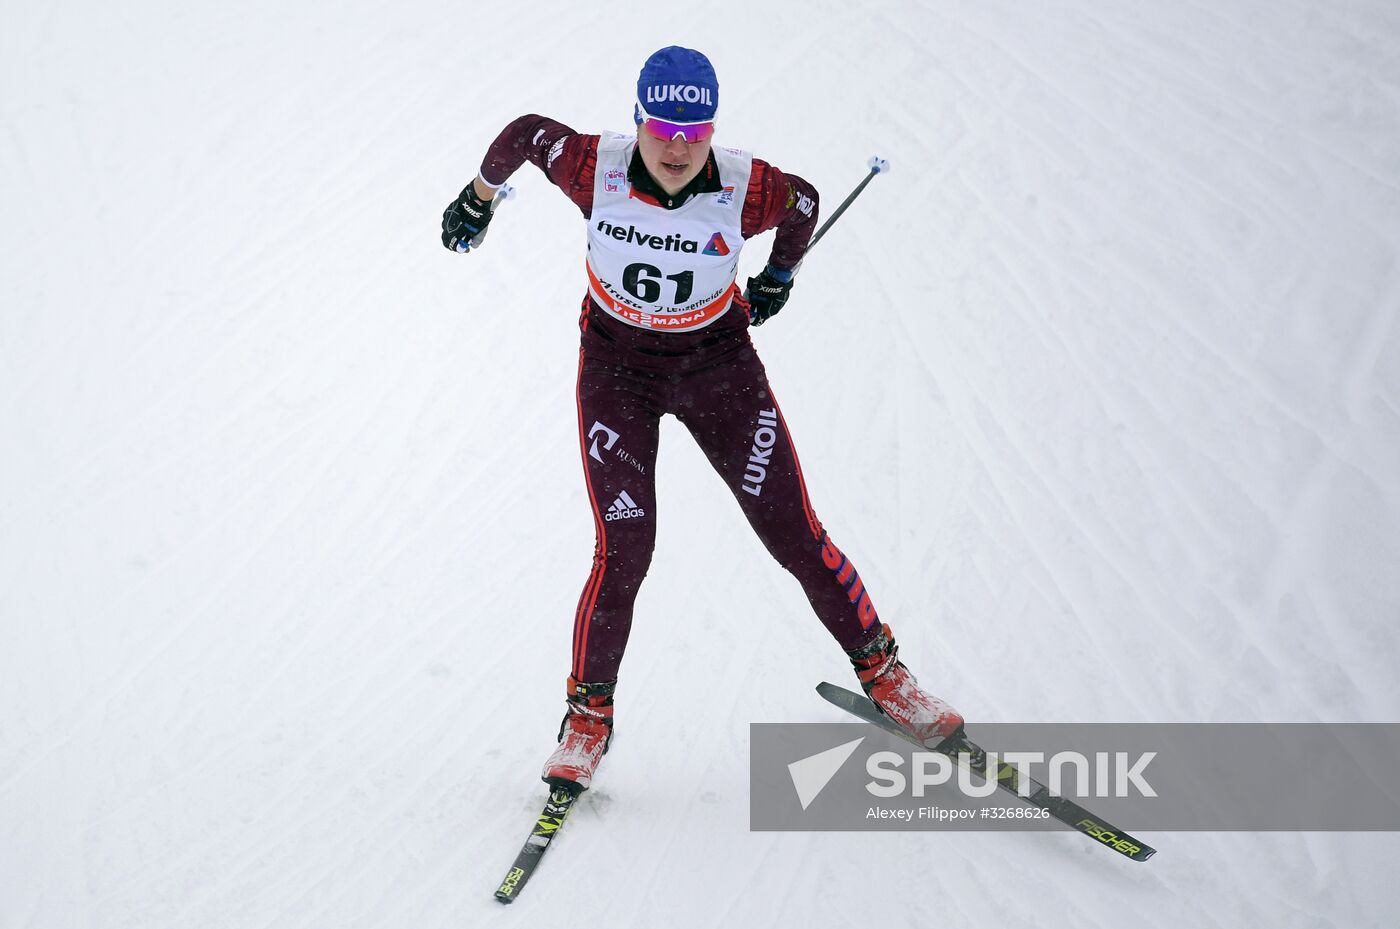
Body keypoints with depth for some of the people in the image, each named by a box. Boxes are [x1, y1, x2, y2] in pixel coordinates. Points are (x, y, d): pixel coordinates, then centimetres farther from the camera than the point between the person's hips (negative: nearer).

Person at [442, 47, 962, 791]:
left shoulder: (746, 189, -22)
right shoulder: (595, 168, -22)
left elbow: (804, 199, 2)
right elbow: (525, 133, -1)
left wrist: (780, 275, 17)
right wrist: (478, 199, 16)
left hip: (719, 361, 1)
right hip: (615, 366, 0)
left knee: (796, 536, -1)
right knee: (623, 553, -11)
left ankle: (883, 674, 18)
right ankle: (587, 717, 10)